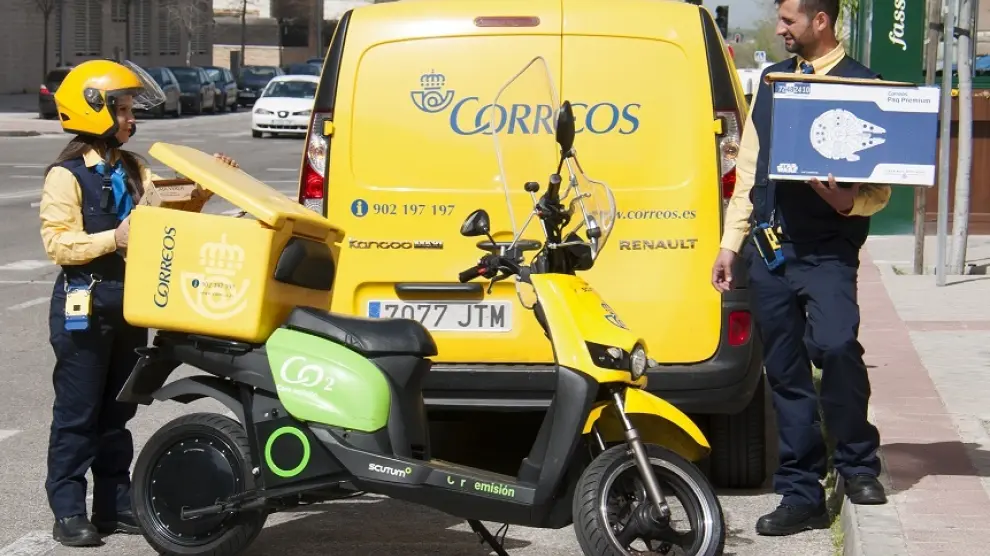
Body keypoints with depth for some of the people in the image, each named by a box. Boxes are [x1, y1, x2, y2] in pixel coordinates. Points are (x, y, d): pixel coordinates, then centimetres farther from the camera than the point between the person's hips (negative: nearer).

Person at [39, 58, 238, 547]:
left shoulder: (132, 169, 12)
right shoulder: (66, 175, -10)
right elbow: (58, 243, -16)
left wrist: (204, 187, -4)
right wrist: (113, 238, -26)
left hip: (129, 303, 7)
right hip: (84, 305, -7)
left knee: (117, 412, 12)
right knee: (77, 413, -2)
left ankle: (115, 505, 19)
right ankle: (68, 512, 2)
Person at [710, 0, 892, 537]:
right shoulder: (773, 80, 15)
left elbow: (881, 187, -3)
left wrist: (847, 201, -24)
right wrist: (730, 243, 15)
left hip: (827, 251, -5)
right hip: (768, 251, 5)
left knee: (835, 344, -25)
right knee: (785, 375, 7)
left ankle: (857, 462, -3)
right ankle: (801, 494, 14)